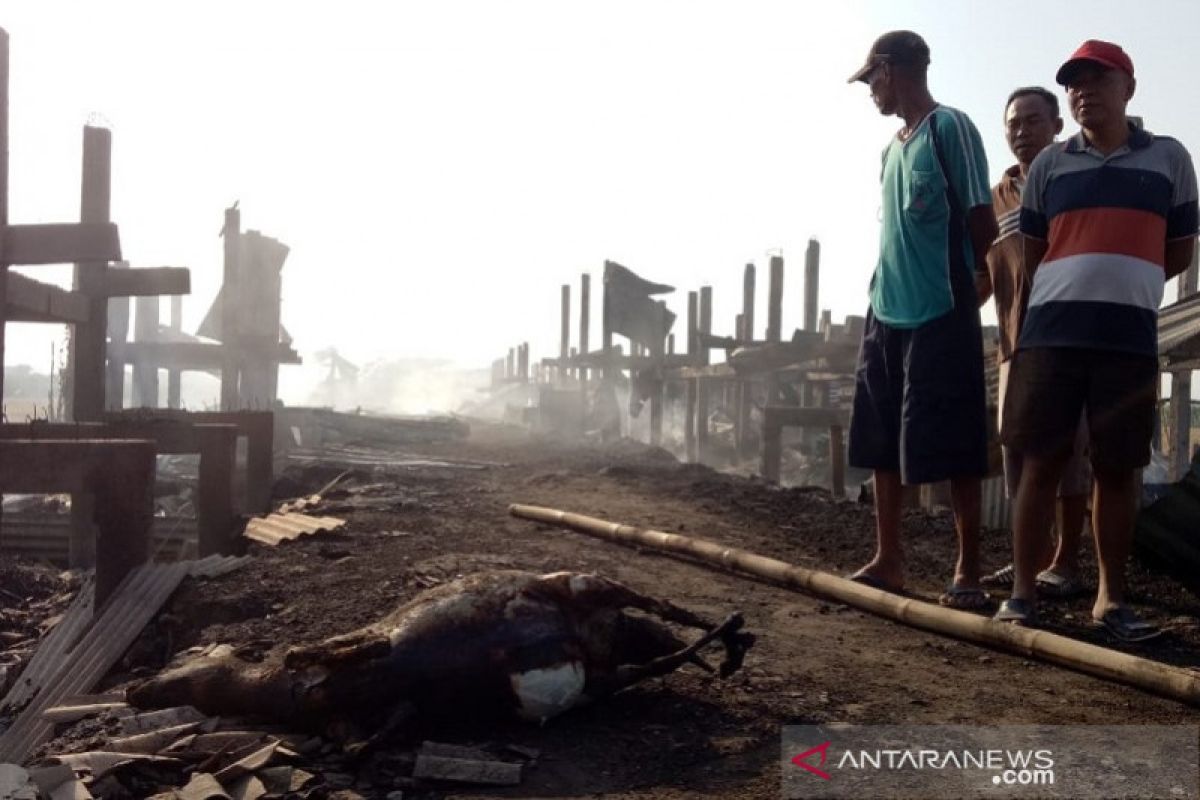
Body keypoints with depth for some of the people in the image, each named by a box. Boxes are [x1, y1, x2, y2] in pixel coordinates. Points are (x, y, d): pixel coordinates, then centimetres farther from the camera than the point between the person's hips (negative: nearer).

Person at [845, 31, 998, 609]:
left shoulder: (949, 128, -6)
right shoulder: (892, 148, 18)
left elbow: (981, 222, -7)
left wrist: (972, 291, -2)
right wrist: (879, 299, 16)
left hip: (942, 315, -8)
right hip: (887, 314, 8)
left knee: (953, 447, -3)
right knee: (881, 444, 10)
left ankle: (969, 570, 8)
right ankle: (888, 559, 20)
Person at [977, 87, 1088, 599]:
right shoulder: (996, 199, 17)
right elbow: (982, 277, 19)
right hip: (1015, 345, 5)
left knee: (1067, 452, -3)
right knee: (1019, 454, 7)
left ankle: (1065, 564, 5)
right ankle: (1032, 559, 17)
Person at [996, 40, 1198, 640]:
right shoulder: (1049, 165, 12)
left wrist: (1121, 288, 15)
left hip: (1130, 336, 0)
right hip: (1051, 331, 0)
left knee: (1116, 468, 4)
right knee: (1040, 462, -2)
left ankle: (1111, 597, 14)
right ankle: (1022, 591, 4)